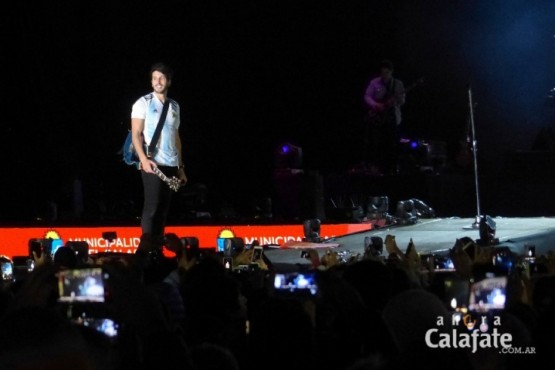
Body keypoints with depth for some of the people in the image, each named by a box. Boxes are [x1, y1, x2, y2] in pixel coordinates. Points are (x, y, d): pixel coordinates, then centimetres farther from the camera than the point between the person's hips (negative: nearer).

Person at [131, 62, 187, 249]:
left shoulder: (174, 106, 16)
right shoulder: (143, 103, 0)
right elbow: (136, 134, -6)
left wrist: (180, 166, 17)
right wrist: (143, 159, -20)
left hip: (171, 165, 5)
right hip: (152, 164, -5)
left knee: (163, 208, 5)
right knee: (152, 207, -10)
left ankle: (159, 246, 9)